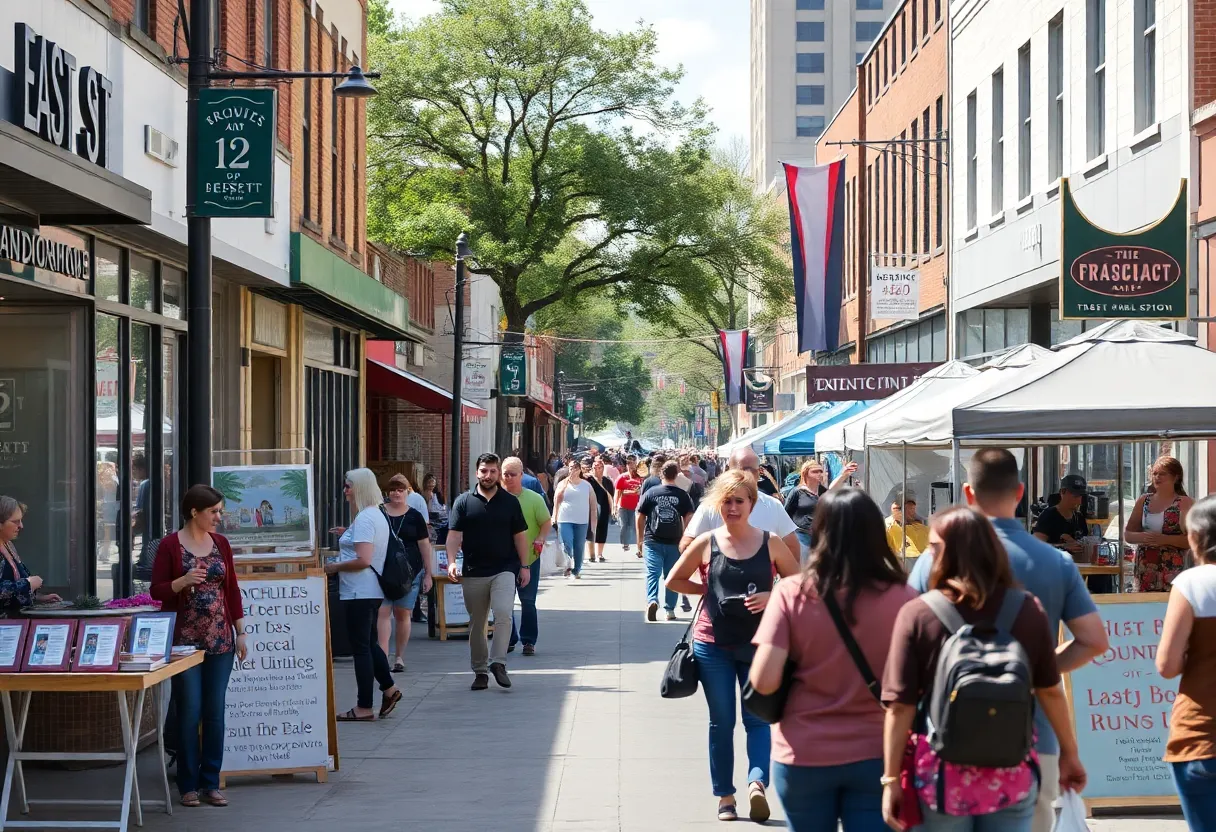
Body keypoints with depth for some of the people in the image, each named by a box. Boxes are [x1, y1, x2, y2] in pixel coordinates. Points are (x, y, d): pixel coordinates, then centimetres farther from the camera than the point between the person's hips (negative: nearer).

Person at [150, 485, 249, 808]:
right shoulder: (170, 545, -4)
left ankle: (211, 783, 12)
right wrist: (183, 581, -22)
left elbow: (232, 589, 11)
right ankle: (188, 785, 7)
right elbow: (156, 590, -4)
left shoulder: (221, 543, 8)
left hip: (220, 639, 4)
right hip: (185, 640, -4)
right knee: (189, 712, -3)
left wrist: (240, 633, 7)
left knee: (215, 711, 4)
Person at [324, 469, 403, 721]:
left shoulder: (364, 519, -17)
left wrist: (334, 567, -14)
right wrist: (348, 535, 19)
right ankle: (389, 689, 23)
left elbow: (363, 560, -24)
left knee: (360, 647, -4)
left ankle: (364, 708, 1)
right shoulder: (378, 515, 14)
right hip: (373, 590, 10)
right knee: (370, 643, 20)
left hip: (358, 592, -10)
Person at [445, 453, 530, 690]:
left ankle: (498, 662, -16)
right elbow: (454, 534, -1)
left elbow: (520, 535, 8)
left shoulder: (510, 502, 6)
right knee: (476, 624, 8)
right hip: (473, 572, 1)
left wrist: (524, 566, 3)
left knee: (503, 614, -21)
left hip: (504, 569, -1)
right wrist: (451, 561, -15)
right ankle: (480, 671, 17)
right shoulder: (464, 501, 4)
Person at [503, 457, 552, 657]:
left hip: (529, 558, -2)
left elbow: (546, 523, 2)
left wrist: (539, 540, -15)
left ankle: (529, 641, 11)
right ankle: (509, 640, 17)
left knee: (528, 601, 2)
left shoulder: (534, 499, -1)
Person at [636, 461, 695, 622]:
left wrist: (641, 539, 11)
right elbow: (689, 518, -3)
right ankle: (670, 610, 16)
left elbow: (640, 518, 1)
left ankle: (652, 601, -24)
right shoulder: (683, 495, -3)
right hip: (674, 542, 1)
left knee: (652, 573, -1)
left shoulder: (650, 493, -2)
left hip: (653, 542, -1)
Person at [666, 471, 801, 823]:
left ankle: (757, 783, -14)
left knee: (758, 719, -6)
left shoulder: (770, 543, -2)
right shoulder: (706, 543, -1)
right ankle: (725, 796, 13)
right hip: (713, 645, 0)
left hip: (758, 644, 0)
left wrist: (773, 596, -13)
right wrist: (709, 590, -1)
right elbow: (674, 581, 9)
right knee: (721, 722, 6)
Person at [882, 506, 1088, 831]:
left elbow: (900, 706, -9)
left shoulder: (916, 614, -9)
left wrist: (892, 778, -3)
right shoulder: (1028, 609, -2)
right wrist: (1069, 752, 17)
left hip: (941, 777, -2)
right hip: (1012, 774, 2)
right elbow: (1050, 691, 4)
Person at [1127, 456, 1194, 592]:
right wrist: (1141, 537, -8)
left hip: (1172, 570, -5)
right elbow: (1128, 534, 13)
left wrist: (1165, 539, -19)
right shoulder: (1143, 501, 13)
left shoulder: (1185, 503, -3)